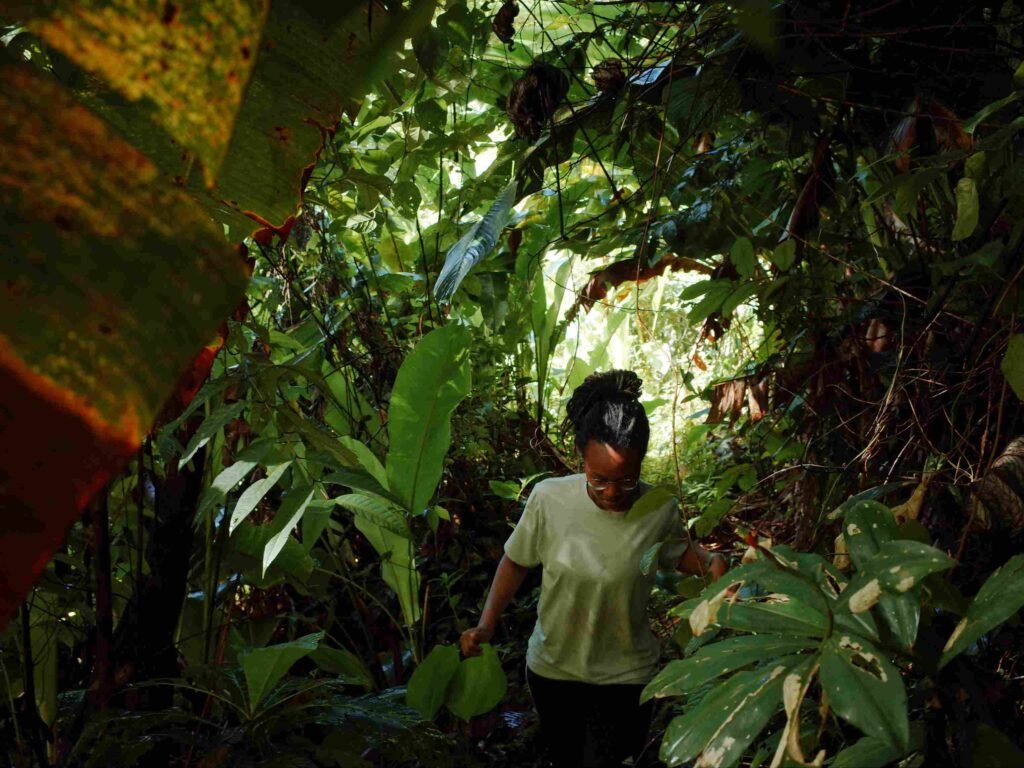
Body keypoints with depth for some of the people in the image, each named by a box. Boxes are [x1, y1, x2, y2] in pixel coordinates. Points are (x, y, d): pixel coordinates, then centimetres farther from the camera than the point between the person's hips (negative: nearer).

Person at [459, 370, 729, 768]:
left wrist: (709, 561, -17)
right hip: (552, 670, 1)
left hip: (625, 676, -1)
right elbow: (516, 561, -3)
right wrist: (486, 624, -12)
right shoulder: (549, 498, -21)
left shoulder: (660, 510, -19)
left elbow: (677, 552, 4)